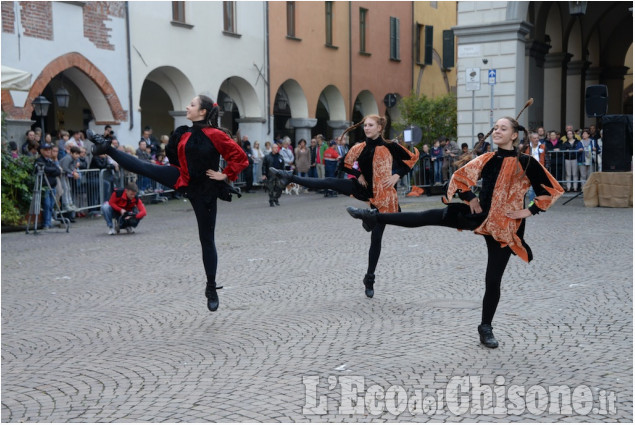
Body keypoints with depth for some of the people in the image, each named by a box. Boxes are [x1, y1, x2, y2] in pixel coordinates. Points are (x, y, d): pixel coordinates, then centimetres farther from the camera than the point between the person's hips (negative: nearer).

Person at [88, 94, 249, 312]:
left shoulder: (215, 135, -19)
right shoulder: (183, 133, 3)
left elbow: (240, 157, -19)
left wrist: (226, 175, -16)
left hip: (204, 189, -5)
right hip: (182, 180, 5)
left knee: (206, 238, 3)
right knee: (144, 168, -7)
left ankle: (211, 289, 13)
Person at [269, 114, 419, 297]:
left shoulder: (390, 147, -10)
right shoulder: (360, 148, 1)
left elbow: (412, 157, -2)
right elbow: (346, 163, 14)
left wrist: (397, 175, -10)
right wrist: (358, 174, -1)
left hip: (383, 195, -4)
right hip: (363, 188, 4)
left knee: (376, 237, 2)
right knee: (329, 182, -12)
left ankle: (370, 279, 14)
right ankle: (289, 177, -6)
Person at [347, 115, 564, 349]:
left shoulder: (526, 163, -9)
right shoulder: (487, 159, 1)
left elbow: (550, 189, -5)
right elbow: (460, 177, 11)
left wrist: (529, 211, -10)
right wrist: (470, 198, 1)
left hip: (505, 226, -3)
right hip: (479, 216, 3)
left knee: (493, 279, 2)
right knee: (429, 217, -4)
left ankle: (486, 328, 19)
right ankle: (374, 217, 3)